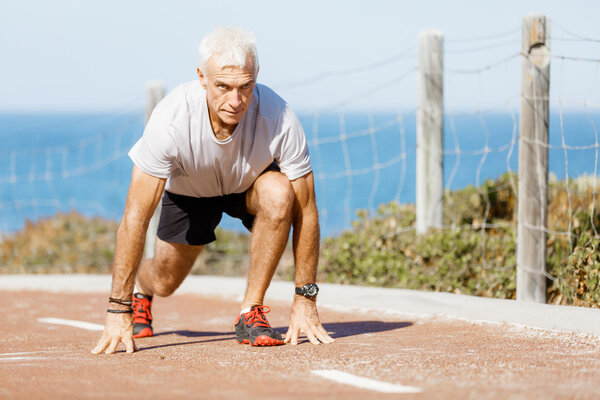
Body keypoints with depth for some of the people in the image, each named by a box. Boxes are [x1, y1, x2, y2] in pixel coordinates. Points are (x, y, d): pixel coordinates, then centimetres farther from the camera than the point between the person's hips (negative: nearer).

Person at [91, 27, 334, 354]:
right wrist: (118, 311, -36)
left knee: (278, 194, -33)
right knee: (164, 283, 7)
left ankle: (251, 313, -17)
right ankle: (138, 289, 47)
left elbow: (305, 212, -26)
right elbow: (135, 217, -35)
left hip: (251, 183, 0)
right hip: (188, 188, 0)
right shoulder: (171, 119, -39)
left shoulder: (278, 119, -38)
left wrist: (305, 301, -25)